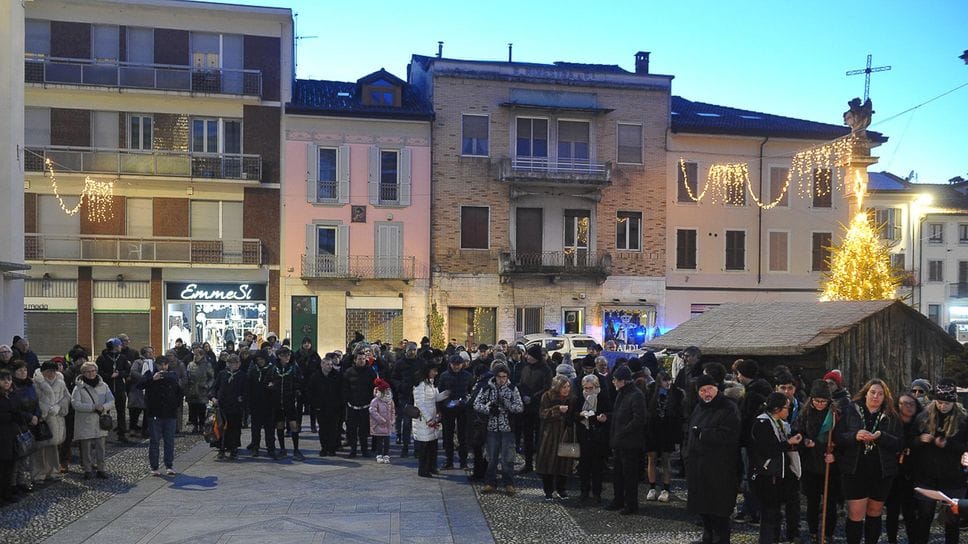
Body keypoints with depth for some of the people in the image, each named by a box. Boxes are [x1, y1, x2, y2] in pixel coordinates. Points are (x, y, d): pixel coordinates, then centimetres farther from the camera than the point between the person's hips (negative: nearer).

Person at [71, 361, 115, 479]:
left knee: (100, 446, 6)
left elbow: (111, 401, 4)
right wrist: (93, 407, -21)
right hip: (85, 423, -3)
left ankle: (100, 469, 15)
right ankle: (87, 469, 15)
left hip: (100, 422, 3)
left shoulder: (103, 386, 6)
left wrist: (103, 407, -18)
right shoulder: (79, 387, -4)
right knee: (86, 447, 2)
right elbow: (75, 404, -14)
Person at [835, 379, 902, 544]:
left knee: (874, 513, 13)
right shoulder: (851, 412, 2)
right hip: (855, 471, -2)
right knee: (855, 515, -4)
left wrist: (880, 436, -19)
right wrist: (855, 436, -21)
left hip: (882, 473, 2)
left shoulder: (891, 417, 6)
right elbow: (838, 438, -3)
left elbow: (899, 444, -2)